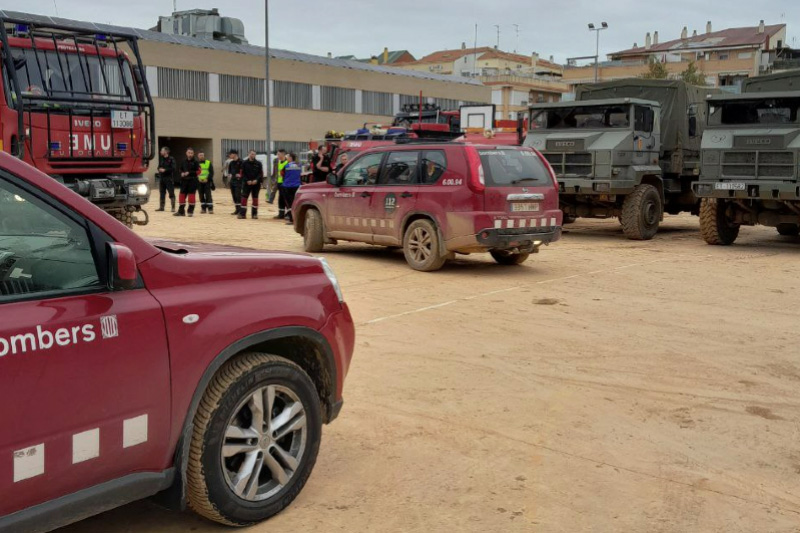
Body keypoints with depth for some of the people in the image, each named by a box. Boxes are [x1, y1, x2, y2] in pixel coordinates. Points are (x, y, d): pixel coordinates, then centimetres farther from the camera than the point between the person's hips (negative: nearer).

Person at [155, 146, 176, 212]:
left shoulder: (171, 159, -7)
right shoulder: (161, 159, 13)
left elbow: (173, 168, -14)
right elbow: (159, 166, 21)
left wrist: (165, 170, -18)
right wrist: (159, 169, -1)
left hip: (169, 179, -7)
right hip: (161, 178, 7)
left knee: (171, 193, -6)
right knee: (162, 193, 10)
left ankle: (173, 207, -3)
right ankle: (161, 207, 17)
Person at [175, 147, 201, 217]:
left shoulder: (195, 162, -3)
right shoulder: (184, 162, 9)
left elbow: (198, 171, -8)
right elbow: (181, 170, 21)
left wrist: (189, 173, -16)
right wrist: (182, 173, -2)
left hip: (192, 181, -4)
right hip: (184, 181, 4)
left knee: (191, 195, -3)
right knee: (182, 195, 4)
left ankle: (191, 211, 6)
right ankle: (181, 211, 12)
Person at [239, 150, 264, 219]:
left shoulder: (258, 163, 3)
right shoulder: (245, 163, 3)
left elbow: (261, 173, 0)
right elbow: (242, 173, 1)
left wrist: (256, 180, -15)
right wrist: (247, 181, -12)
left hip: (256, 183, 1)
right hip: (247, 183, -1)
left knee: (255, 198, 6)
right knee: (244, 197, -5)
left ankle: (254, 214, 13)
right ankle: (242, 213, -3)